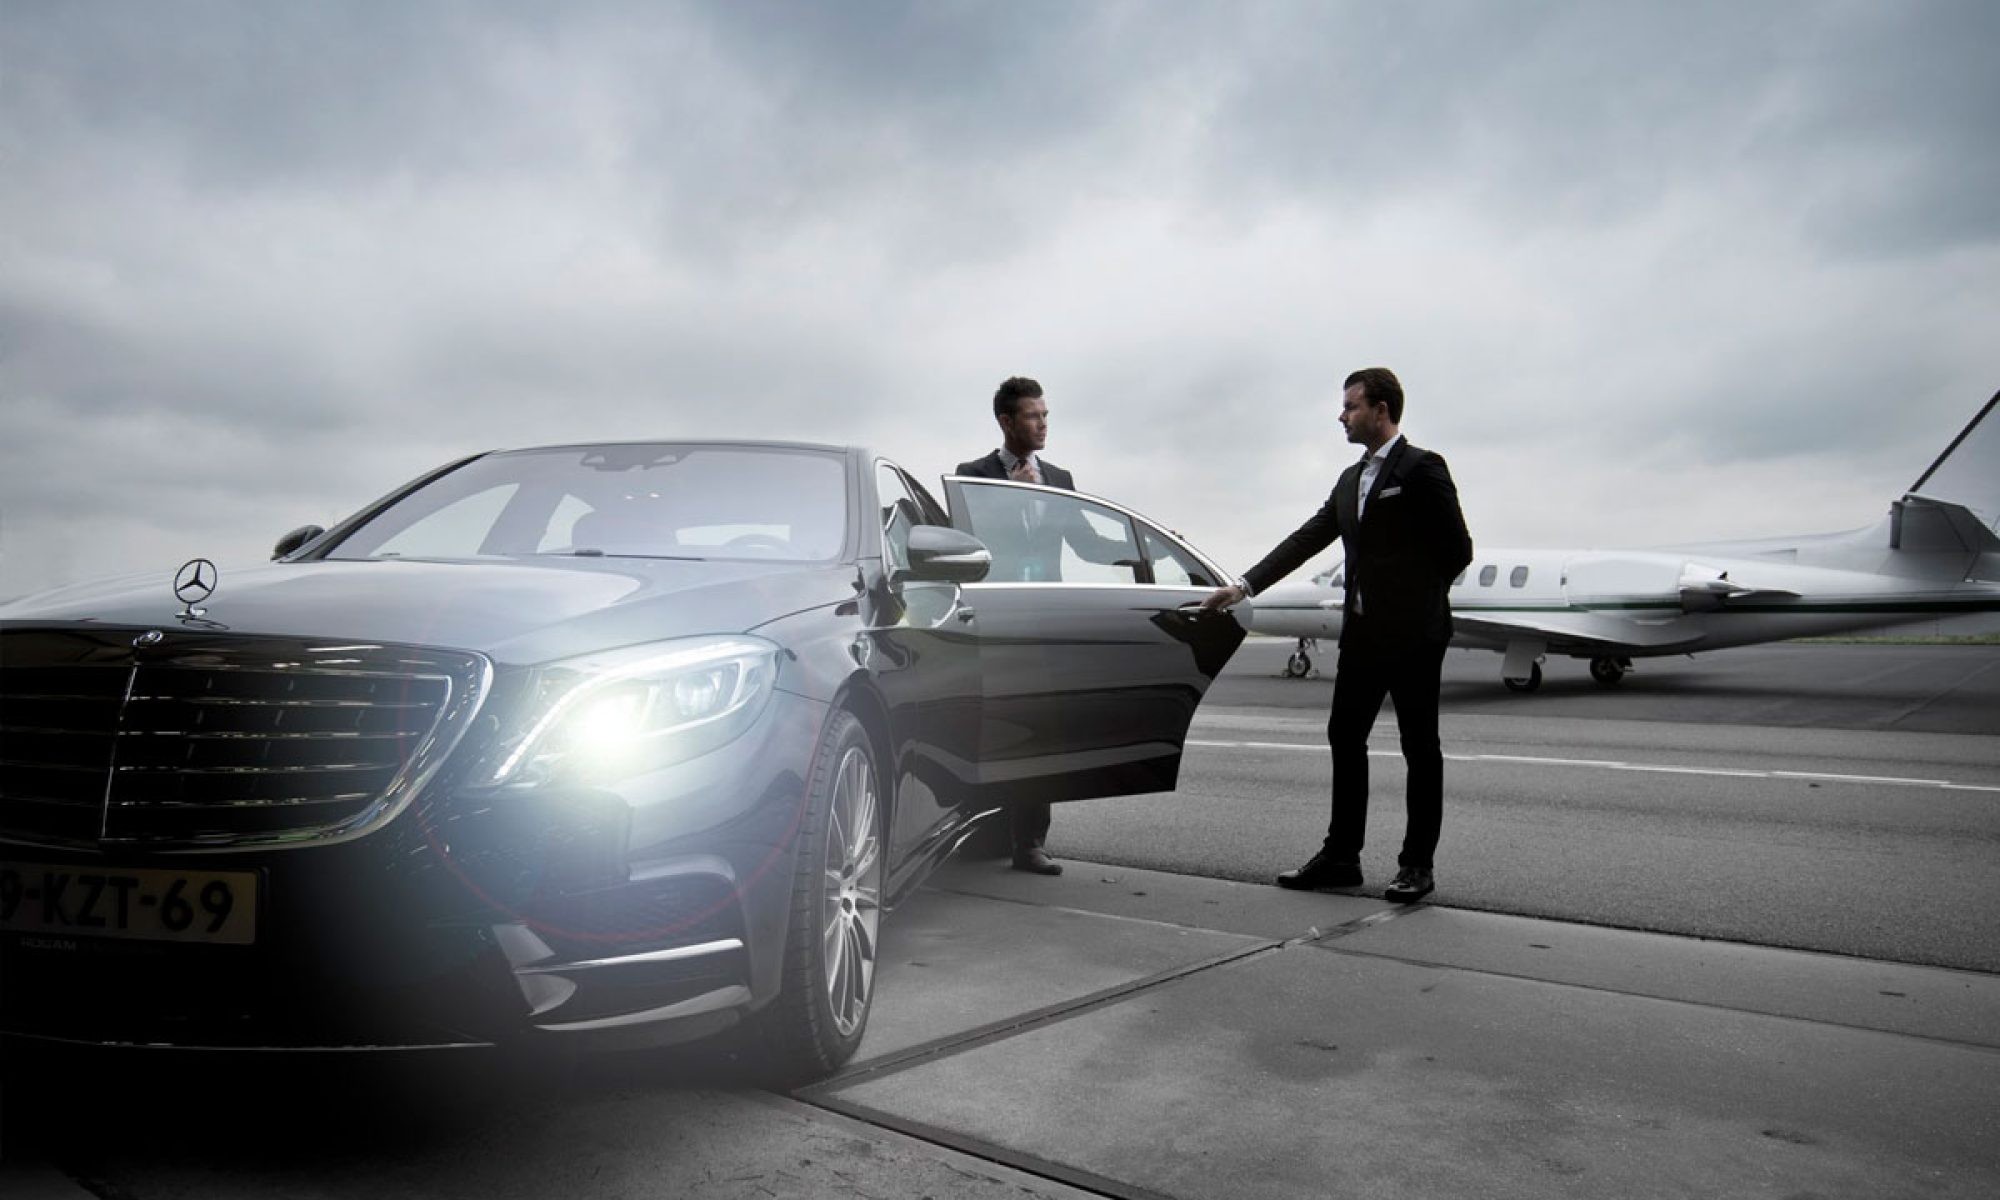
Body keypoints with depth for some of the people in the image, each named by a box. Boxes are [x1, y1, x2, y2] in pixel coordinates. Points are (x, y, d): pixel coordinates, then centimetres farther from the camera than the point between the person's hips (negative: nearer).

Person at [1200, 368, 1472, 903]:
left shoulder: (1422, 469, -7)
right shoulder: (1350, 480, 16)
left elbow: (1457, 548, -8)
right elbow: (1305, 540, 13)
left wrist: (1413, 599, -1)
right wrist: (1244, 586, 6)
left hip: (1413, 634, -8)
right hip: (1362, 632, 8)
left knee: (1419, 747, 2)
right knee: (1344, 738, 9)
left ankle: (1418, 864, 11)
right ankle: (1341, 855, 18)